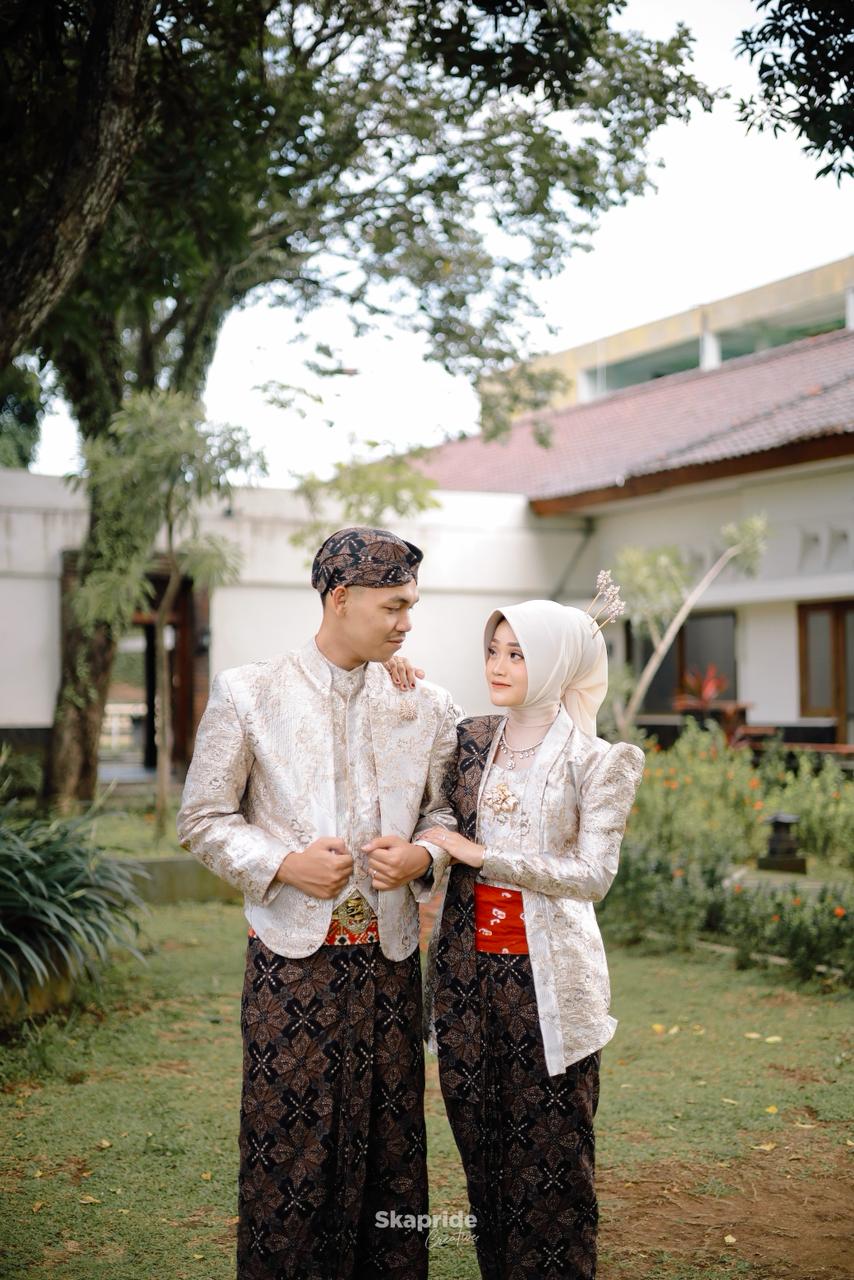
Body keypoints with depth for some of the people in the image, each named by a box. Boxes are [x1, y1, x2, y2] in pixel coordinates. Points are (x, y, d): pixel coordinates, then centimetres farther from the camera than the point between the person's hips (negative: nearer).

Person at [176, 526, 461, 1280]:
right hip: (292, 956, -2)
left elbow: (445, 812, 14)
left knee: (390, 1145, 9)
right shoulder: (248, 694, -2)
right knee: (288, 1148, 3)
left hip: (389, 956, 3)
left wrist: (420, 854, -9)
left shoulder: (426, 707, 5)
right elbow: (203, 819, 1)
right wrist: (286, 865, -14)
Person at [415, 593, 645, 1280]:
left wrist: (482, 855, -17)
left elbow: (594, 875, -12)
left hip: (546, 974, -4)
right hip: (467, 966, 4)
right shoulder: (470, 740, 7)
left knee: (550, 1152, 3)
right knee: (480, 1142, 12)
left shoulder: (597, 763, -5)